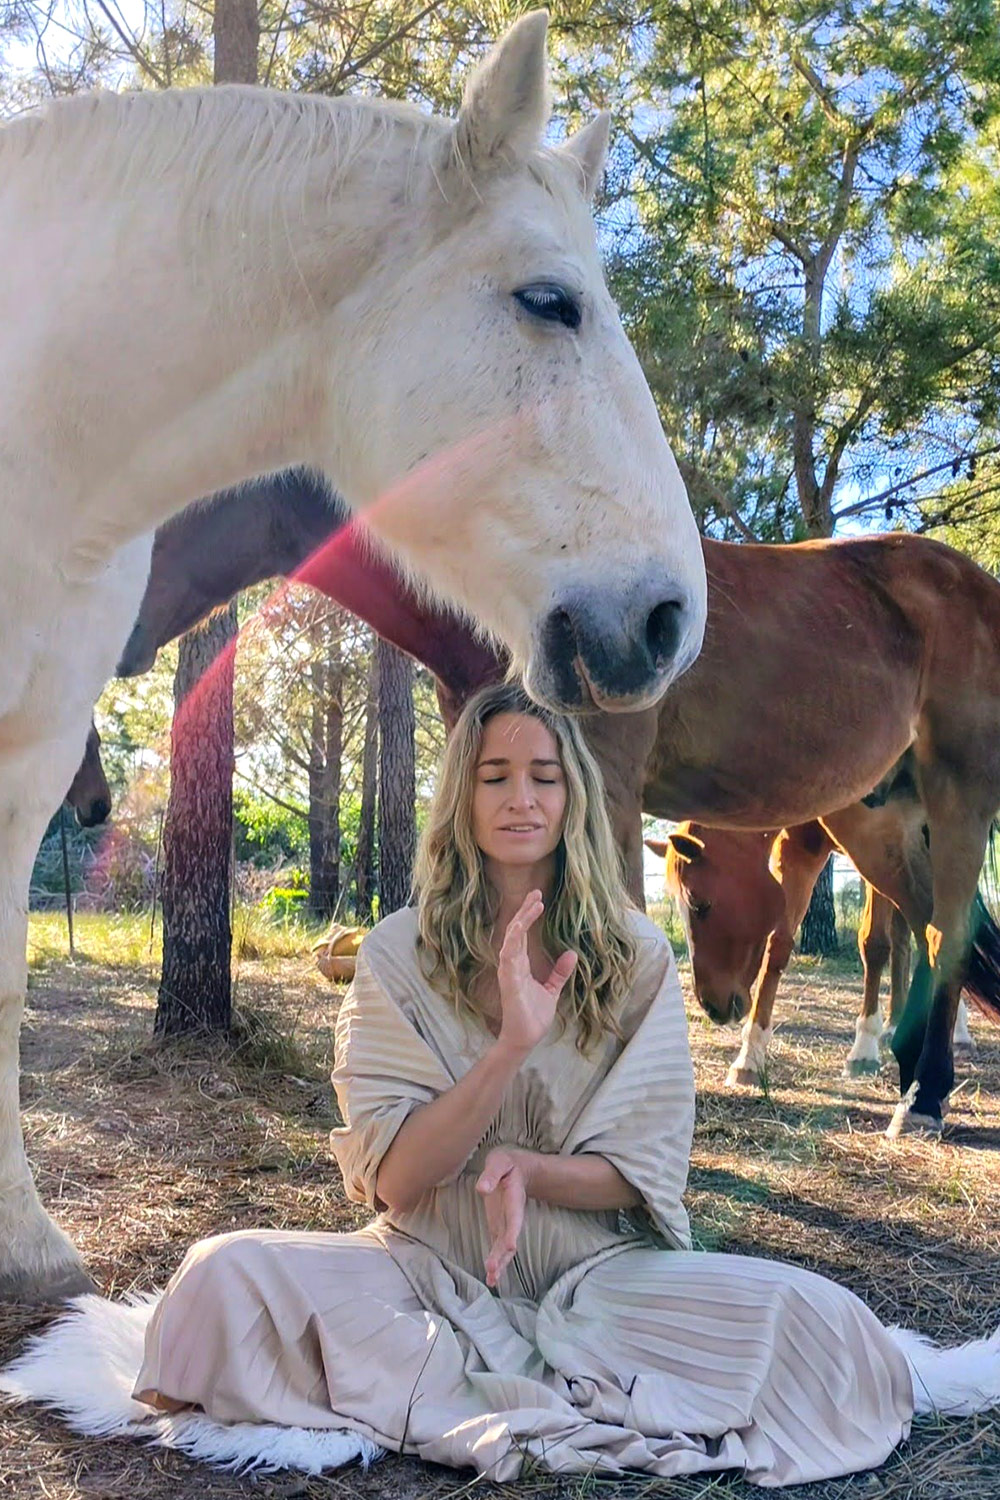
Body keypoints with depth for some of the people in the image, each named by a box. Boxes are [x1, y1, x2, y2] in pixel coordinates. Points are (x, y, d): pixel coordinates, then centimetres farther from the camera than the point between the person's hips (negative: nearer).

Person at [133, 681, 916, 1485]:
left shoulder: (638, 955, -2)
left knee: (823, 1321, -25)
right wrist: (511, 1046, -25)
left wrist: (524, 1169, -22)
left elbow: (648, 1170, -1)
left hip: (601, 1271, 1)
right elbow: (392, 1180, -10)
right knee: (225, 1274, -27)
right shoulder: (399, 952, -4)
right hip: (430, 1268, 0)